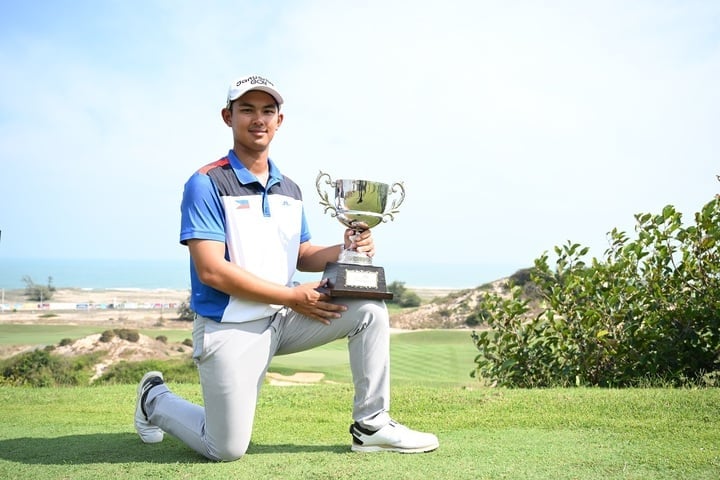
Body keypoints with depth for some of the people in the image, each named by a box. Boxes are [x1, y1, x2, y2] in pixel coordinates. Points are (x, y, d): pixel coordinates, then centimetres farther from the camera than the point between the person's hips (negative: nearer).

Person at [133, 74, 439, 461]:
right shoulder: (207, 184, -13)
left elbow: (301, 256, 14)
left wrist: (343, 251, -9)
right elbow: (212, 271, -20)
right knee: (227, 450, -1)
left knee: (369, 308, -10)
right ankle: (156, 399, 27)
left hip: (283, 319, 6)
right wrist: (292, 297, -19)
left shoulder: (289, 190, 8)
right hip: (230, 328, -6)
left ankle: (370, 425, 0)